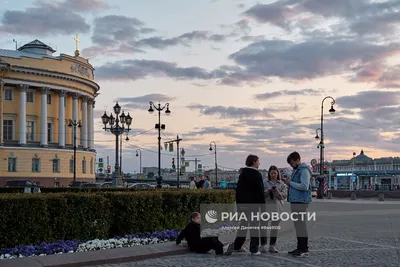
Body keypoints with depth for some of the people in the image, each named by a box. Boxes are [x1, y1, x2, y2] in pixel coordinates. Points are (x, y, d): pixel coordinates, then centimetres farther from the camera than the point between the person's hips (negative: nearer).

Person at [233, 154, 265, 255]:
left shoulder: (242, 173, 12)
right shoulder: (256, 174, -12)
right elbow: (260, 191, -14)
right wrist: (262, 204, -9)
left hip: (242, 203, 7)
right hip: (253, 203, -7)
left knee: (243, 224, 16)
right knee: (254, 226, 0)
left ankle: (237, 246, 20)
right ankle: (254, 249, 0)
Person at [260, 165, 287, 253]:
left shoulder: (282, 184, 9)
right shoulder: (264, 182, 4)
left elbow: (284, 195, 2)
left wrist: (277, 192, -16)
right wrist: (268, 191, -17)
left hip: (277, 208, 2)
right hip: (266, 206, -2)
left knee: (275, 227, 6)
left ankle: (272, 246, 14)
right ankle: (263, 245, 1)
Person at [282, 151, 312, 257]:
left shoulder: (304, 171, -11)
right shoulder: (296, 170, 18)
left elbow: (304, 186, -21)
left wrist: (290, 183, -13)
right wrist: (288, 182, 5)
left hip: (301, 201, -10)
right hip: (295, 201, 10)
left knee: (301, 224, -9)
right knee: (297, 224, 11)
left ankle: (304, 250, -6)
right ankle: (300, 248, 16)